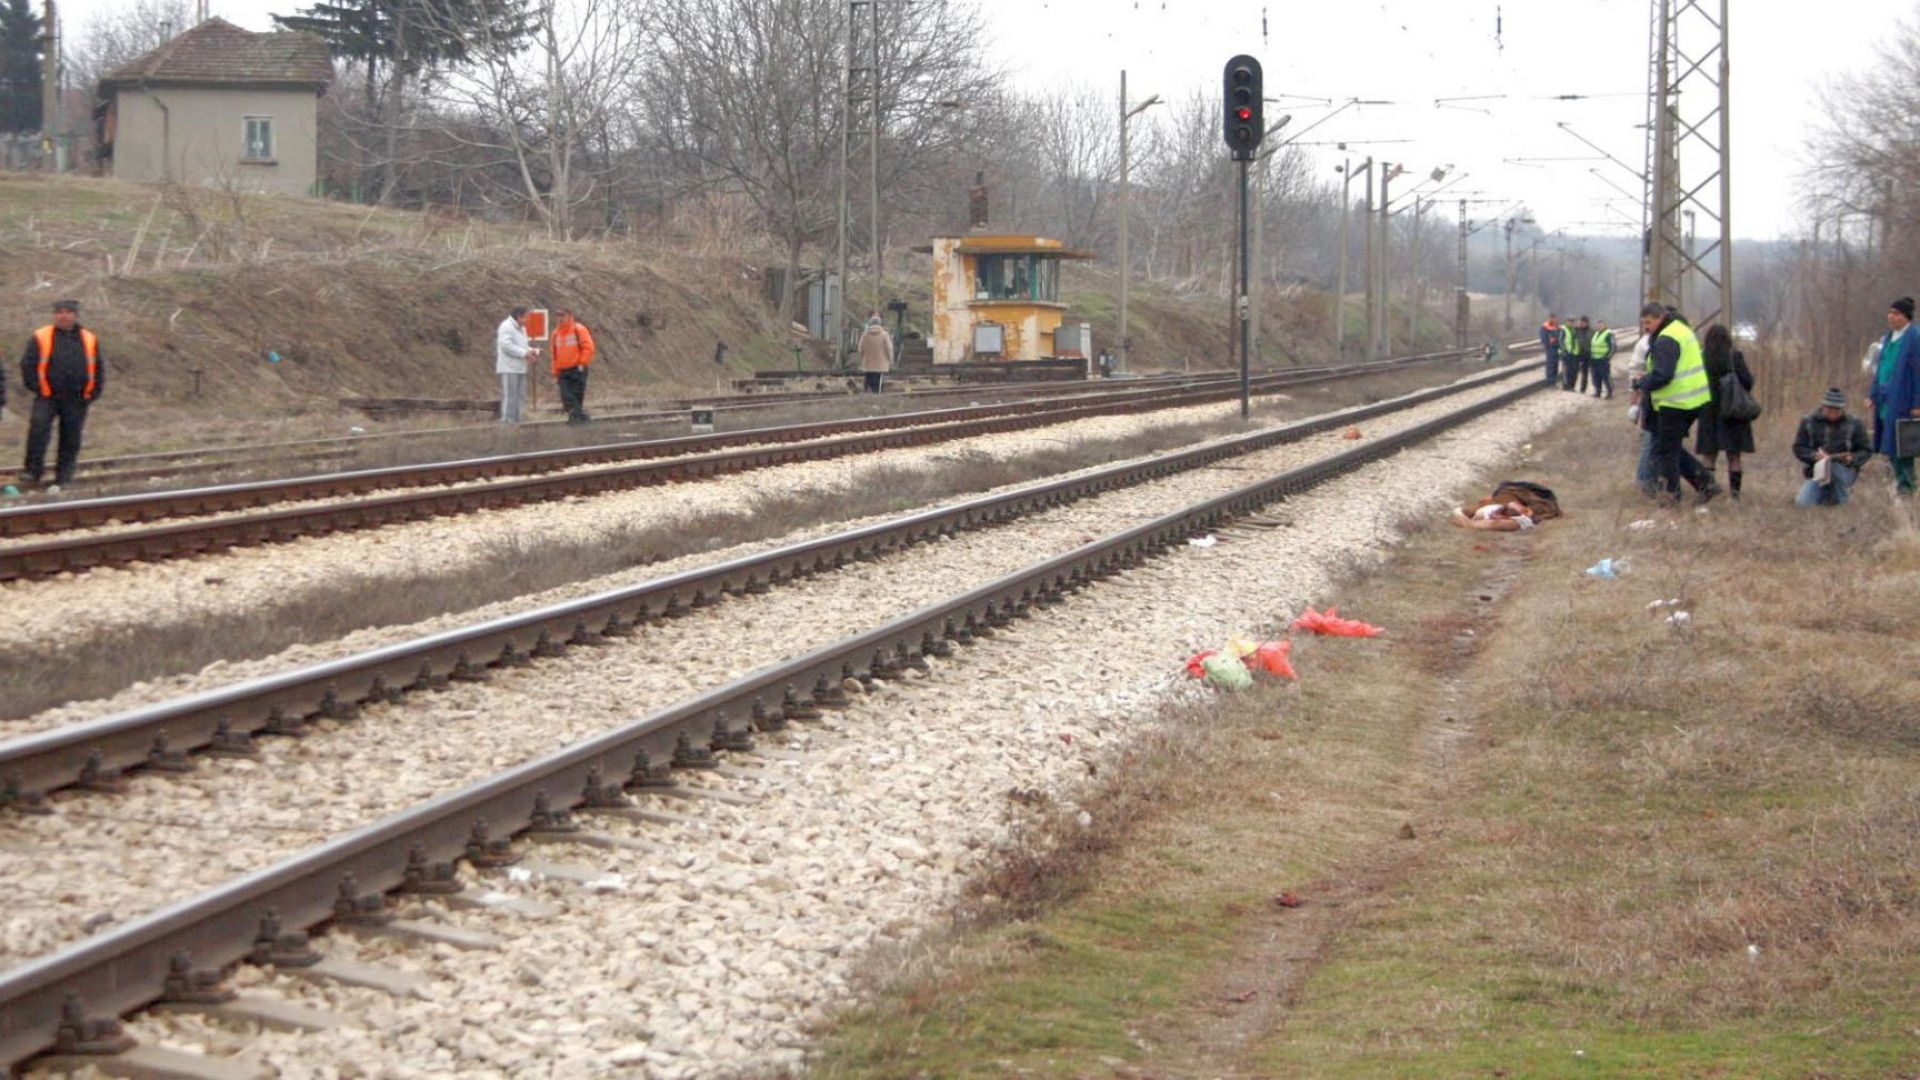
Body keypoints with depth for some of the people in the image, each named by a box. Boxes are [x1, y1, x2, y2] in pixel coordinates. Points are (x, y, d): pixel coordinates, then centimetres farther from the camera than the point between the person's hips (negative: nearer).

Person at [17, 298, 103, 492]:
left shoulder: (89, 340, 8)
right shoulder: (41, 338, 0)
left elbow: (98, 368, 13)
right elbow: (27, 365, 2)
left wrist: (93, 393, 4)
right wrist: (36, 388, -6)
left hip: (76, 401, 2)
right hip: (47, 398, -2)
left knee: (71, 440, 4)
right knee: (38, 428, -22)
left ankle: (63, 480, 12)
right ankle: (33, 470, -13)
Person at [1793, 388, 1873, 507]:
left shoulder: (1853, 424, -2)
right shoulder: (1809, 422, 0)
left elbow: (1866, 451, 2)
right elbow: (1798, 448, 0)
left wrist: (1853, 458, -20)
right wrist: (1813, 455, -21)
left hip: (1845, 471, -2)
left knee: (1834, 466, -39)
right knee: (1802, 503, -20)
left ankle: (1840, 497, -9)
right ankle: (1828, 493, 13)